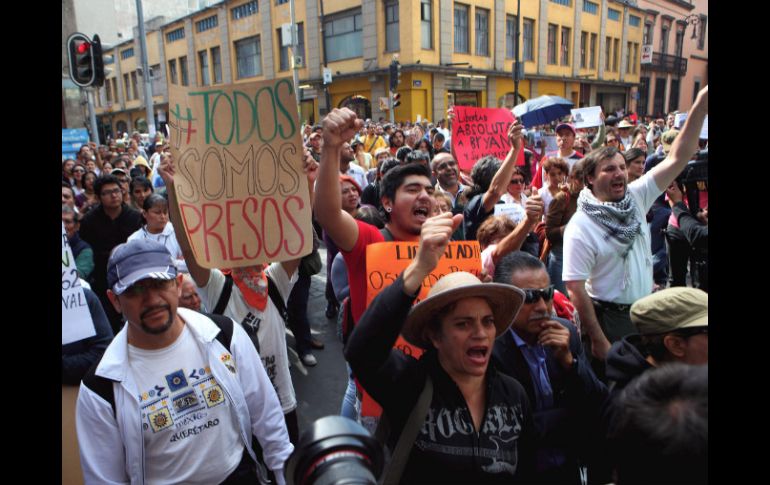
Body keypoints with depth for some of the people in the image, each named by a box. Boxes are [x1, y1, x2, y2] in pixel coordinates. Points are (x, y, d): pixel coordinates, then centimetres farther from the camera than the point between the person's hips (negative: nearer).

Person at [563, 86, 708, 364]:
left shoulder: (636, 197, -1)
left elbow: (677, 159, -4)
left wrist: (700, 107, -14)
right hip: (608, 319, -5)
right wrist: (599, 341, -18)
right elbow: (576, 290, -19)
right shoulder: (580, 227, -18)